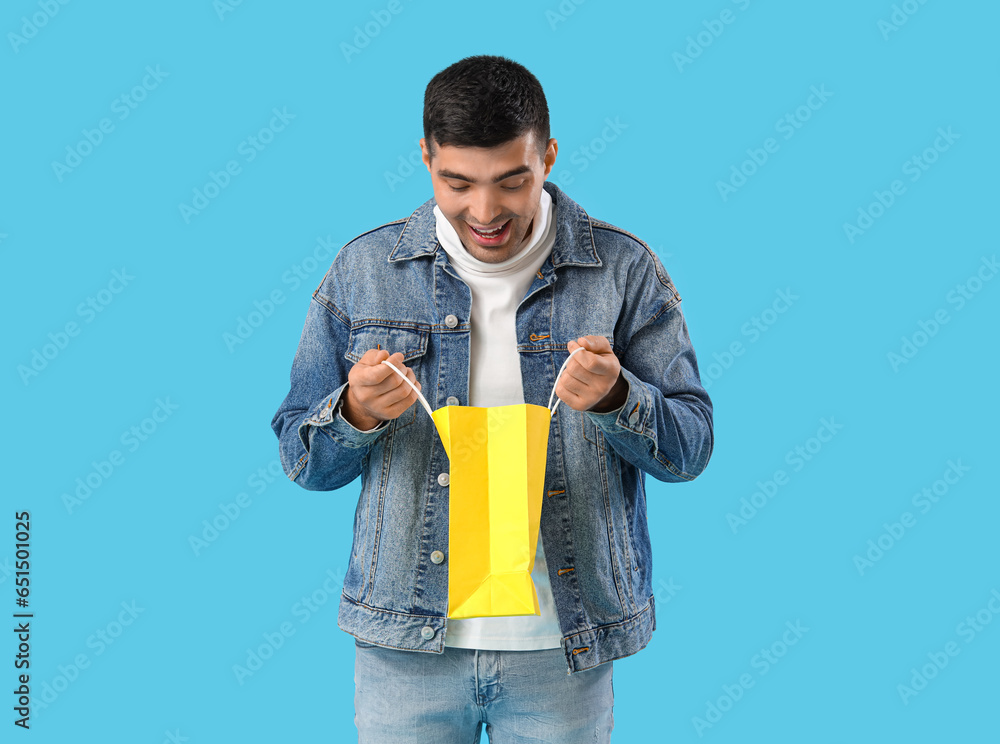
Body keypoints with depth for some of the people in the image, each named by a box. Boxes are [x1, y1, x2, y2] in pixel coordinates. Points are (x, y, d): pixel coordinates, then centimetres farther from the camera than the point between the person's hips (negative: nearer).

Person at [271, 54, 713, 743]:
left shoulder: (624, 270, -3)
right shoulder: (364, 269, 0)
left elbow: (691, 446, -2)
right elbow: (301, 458, 3)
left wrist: (613, 400, -22)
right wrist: (356, 413, -18)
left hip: (562, 641, 0)